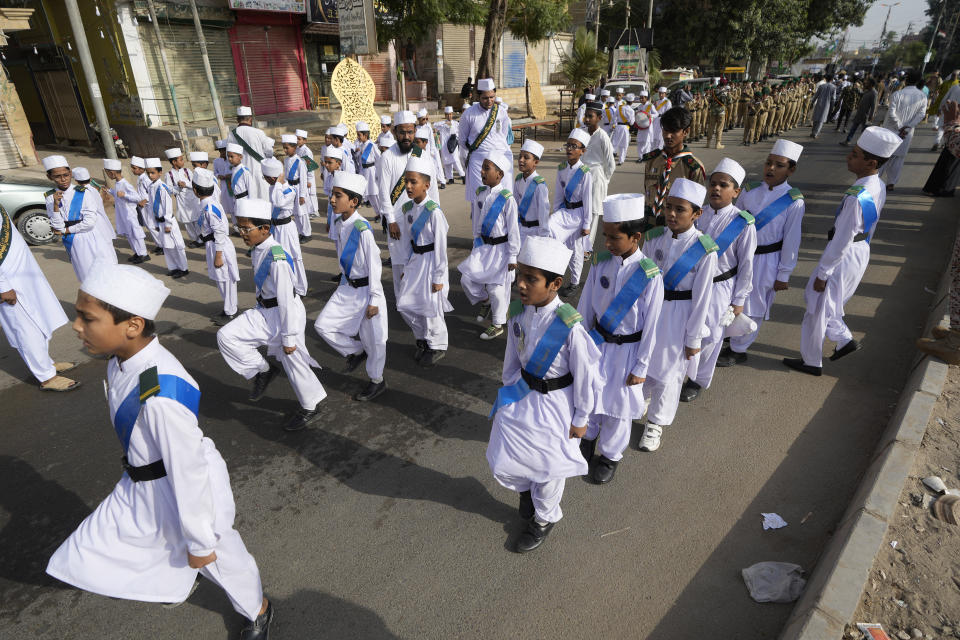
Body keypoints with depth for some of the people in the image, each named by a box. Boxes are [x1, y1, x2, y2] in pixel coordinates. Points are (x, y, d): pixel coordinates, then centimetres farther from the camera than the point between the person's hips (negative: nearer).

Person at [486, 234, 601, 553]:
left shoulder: (570, 327, -29)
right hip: (522, 395, 5)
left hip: (555, 404, -4)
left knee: (548, 467, 17)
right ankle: (526, 489, 48)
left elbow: (586, 376, -17)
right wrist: (509, 387, 14)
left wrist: (580, 419, -7)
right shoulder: (518, 311, -12)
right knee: (501, 464, 11)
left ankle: (544, 519, 48)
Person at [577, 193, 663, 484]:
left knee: (618, 404, 13)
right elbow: (585, 305, 2)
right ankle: (587, 439, 48)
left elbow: (651, 324, -14)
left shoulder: (650, 275, -20)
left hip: (627, 349, -3)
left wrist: (641, 366, -9)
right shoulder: (601, 262, -9)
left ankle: (610, 455, 38)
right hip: (597, 342, 4)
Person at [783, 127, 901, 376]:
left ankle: (811, 362, 24)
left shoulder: (857, 198, -31)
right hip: (861, 251, 9)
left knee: (817, 309, 8)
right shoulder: (878, 187, -1)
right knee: (826, 304, 26)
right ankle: (845, 340, 37)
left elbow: (842, 241, -25)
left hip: (844, 258, -8)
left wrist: (822, 273, -16)